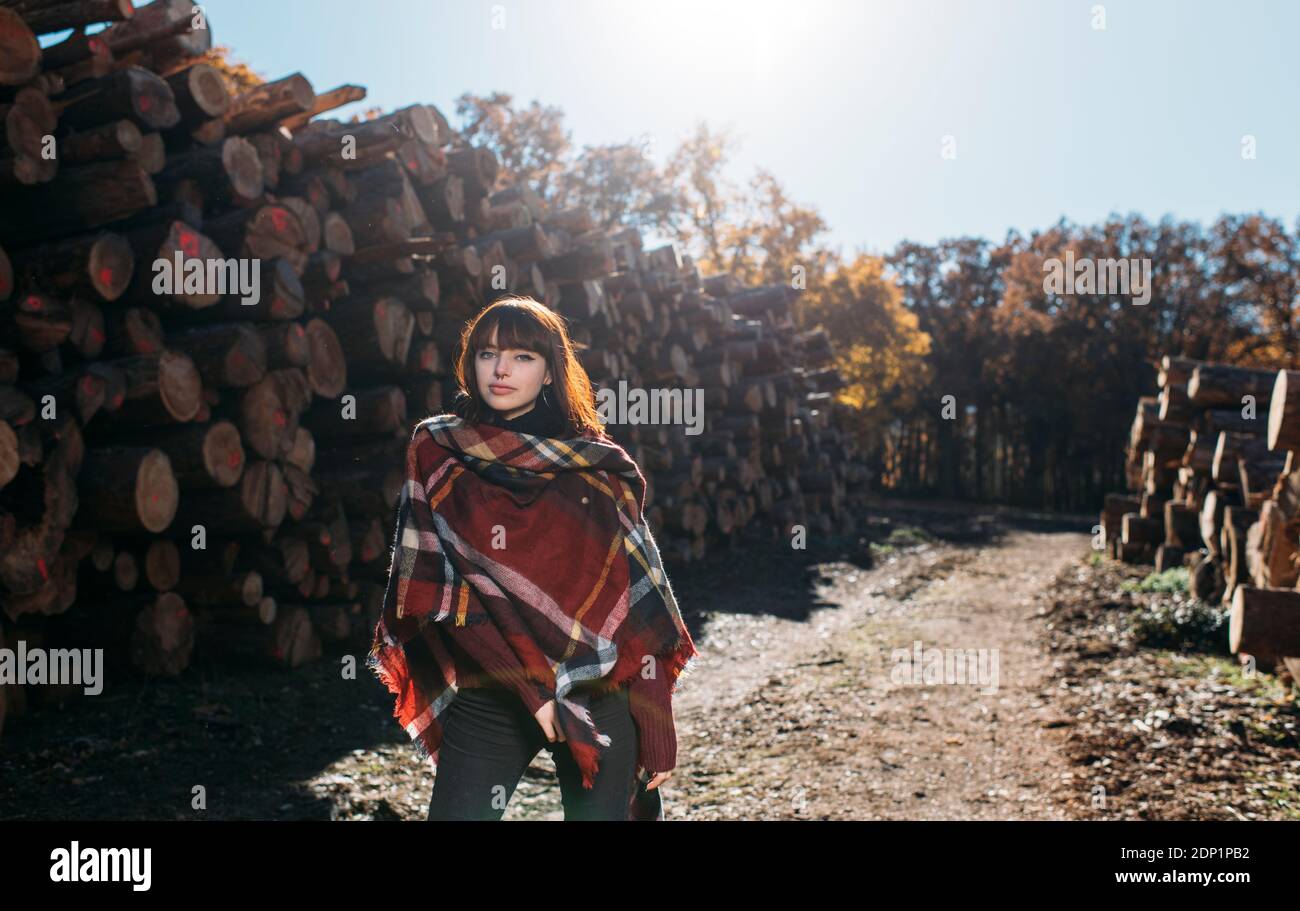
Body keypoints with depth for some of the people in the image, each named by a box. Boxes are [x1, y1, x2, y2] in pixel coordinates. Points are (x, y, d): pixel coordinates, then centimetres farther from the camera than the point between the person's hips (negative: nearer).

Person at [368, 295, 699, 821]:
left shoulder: (601, 466, 2)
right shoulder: (437, 452, 2)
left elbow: (639, 600, 0)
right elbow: (439, 582, -6)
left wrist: (657, 724, -6)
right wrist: (529, 688, -14)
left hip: (604, 696, 1)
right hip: (489, 694, 0)